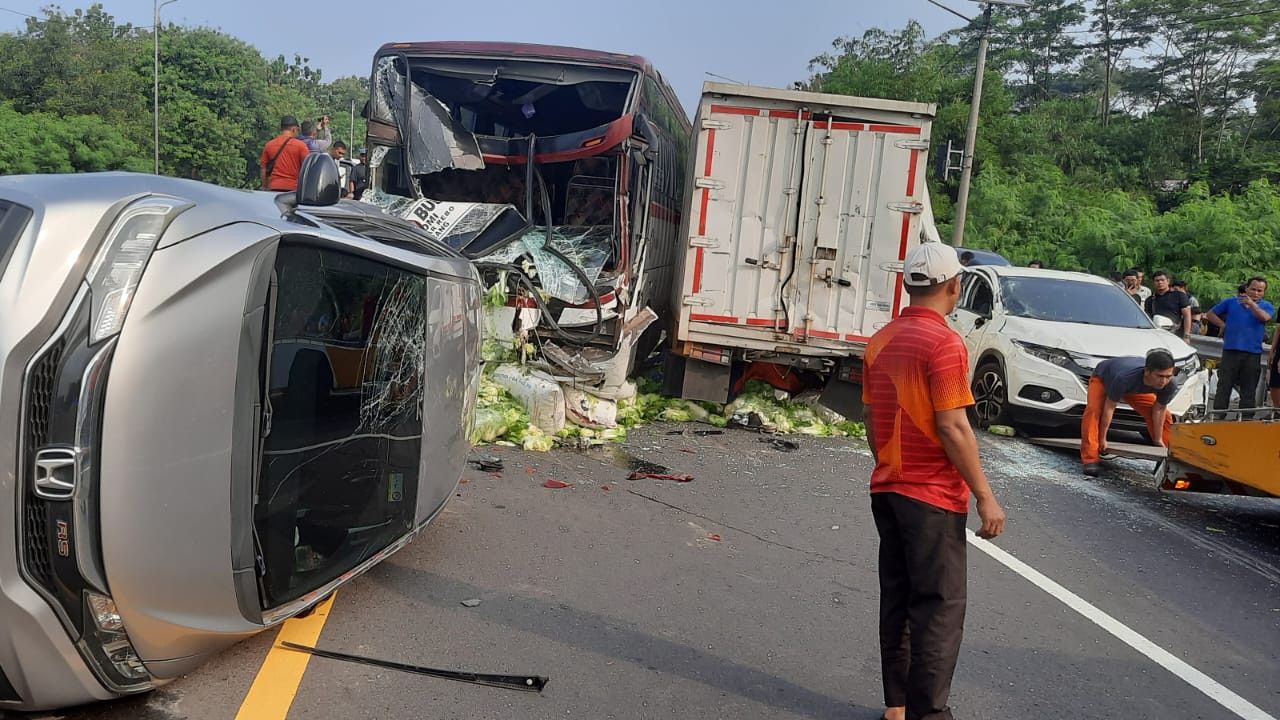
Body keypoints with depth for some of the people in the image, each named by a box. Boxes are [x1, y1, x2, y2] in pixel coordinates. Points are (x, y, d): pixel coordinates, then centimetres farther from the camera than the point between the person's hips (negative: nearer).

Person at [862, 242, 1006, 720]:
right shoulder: (945, 343, -16)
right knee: (940, 607, 2)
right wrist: (986, 497, -14)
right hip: (933, 497, -8)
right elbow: (952, 428, -20)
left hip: (887, 490, 8)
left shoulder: (881, 340, 7)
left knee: (897, 600, 14)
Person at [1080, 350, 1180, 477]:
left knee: (1165, 416, 0)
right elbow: (1109, 407, -33)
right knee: (1093, 410, -32)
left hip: (1136, 388, 5)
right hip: (1103, 378, -5)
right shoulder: (1125, 377, -47)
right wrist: (1102, 438, -25)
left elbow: (1159, 409, -15)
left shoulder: (1170, 385, -33)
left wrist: (1158, 440, -7)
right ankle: (1091, 460, -29)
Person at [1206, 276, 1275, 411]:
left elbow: (1264, 317, -14)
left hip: (1253, 354, 1)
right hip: (1230, 351, 0)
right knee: (1224, 387, 0)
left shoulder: (1267, 307, 8)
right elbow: (1210, 314, 13)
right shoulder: (1231, 302, 9)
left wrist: (1251, 304, -22)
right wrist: (1224, 326, 1)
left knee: (1249, 390, 6)